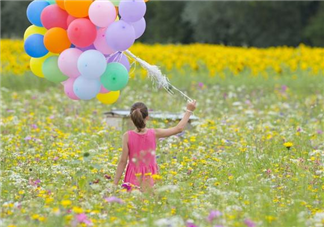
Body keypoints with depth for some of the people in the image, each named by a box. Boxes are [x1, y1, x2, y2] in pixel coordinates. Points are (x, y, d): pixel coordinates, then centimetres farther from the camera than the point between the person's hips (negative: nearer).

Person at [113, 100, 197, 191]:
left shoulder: (127, 136, -8)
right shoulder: (154, 134, -4)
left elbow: (123, 161, -6)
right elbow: (179, 129, 6)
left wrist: (115, 184, 0)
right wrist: (189, 110, 18)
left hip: (134, 178, -1)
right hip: (151, 177, 1)